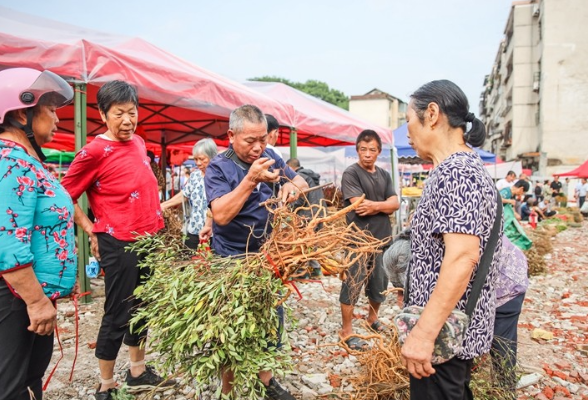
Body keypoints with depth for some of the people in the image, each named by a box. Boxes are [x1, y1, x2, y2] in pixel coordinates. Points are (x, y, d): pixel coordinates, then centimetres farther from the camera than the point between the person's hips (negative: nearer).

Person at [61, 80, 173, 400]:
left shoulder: (138, 143, 7)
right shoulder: (95, 151, -15)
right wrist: (91, 230, -10)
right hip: (119, 243, -7)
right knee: (117, 315, 3)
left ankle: (138, 373, 35)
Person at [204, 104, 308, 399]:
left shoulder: (270, 157, 1)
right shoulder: (219, 167, -16)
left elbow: (301, 182, 10)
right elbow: (221, 215, -28)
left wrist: (292, 187, -14)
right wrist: (251, 179, -36)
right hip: (232, 261, -5)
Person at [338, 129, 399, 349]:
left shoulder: (384, 175, 11)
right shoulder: (351, 173, -9)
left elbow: (395, 203, 1)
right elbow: (359, 206, -19)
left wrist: (374, 205, -15)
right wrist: (384, 205, -8)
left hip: (383, 239, 7)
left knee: (380, 284, 18)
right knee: (352, 286, -1)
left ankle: (372, 319, 39)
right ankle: (347, 331, 10)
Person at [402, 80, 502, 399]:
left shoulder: (455, 171, -20)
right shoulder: (465, 167, 12)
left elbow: (463, 256, -30)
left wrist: (423, 332, -30)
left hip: (444, 332, -10)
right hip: (458, 329, 10)